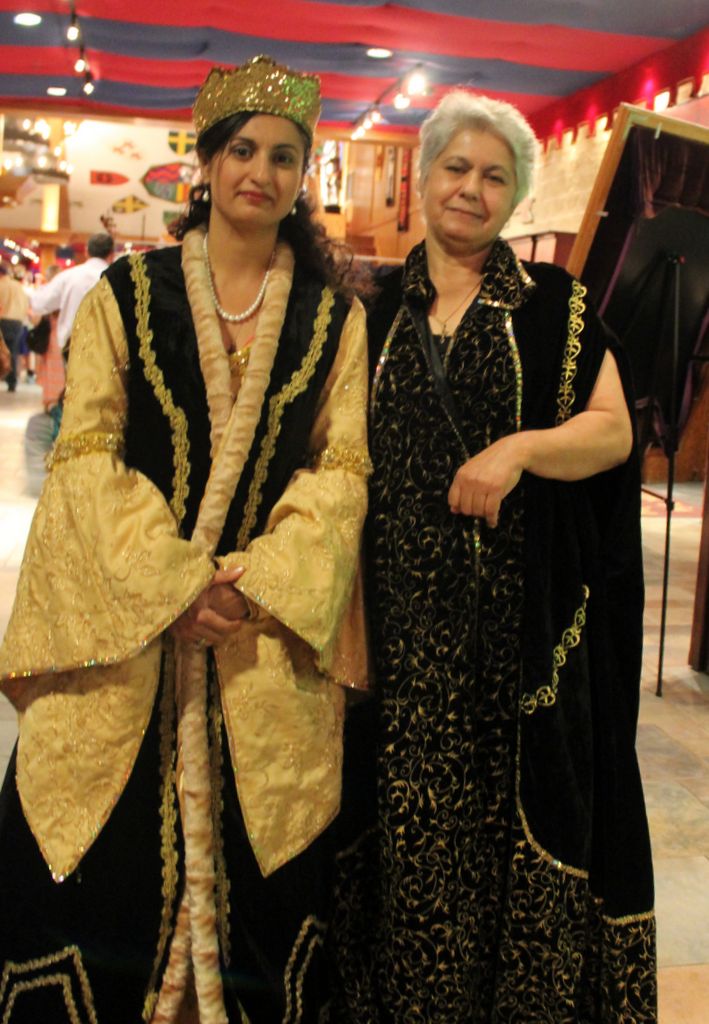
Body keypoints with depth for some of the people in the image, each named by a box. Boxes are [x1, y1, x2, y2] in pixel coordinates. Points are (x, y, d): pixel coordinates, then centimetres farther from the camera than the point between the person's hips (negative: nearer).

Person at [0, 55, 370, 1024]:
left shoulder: (335, 316, 6)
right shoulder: (126, 295, 4)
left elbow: (342, 466, 1)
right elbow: (86, 452, -2)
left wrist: (257, 581, -13)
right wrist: (173, 583, -13)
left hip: (272, 629, 1)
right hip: (126, 625, 0)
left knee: (259, 863, 7)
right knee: (101, 861, 5)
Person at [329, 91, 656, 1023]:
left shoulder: (552, 302, 5)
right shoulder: (378, 308, 12)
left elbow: (613, 429, -1)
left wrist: (519, 448, -19)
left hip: (523, 610, -1)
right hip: (406, 612, 2)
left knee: (519, 808, 3)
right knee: (414, 814, 6)